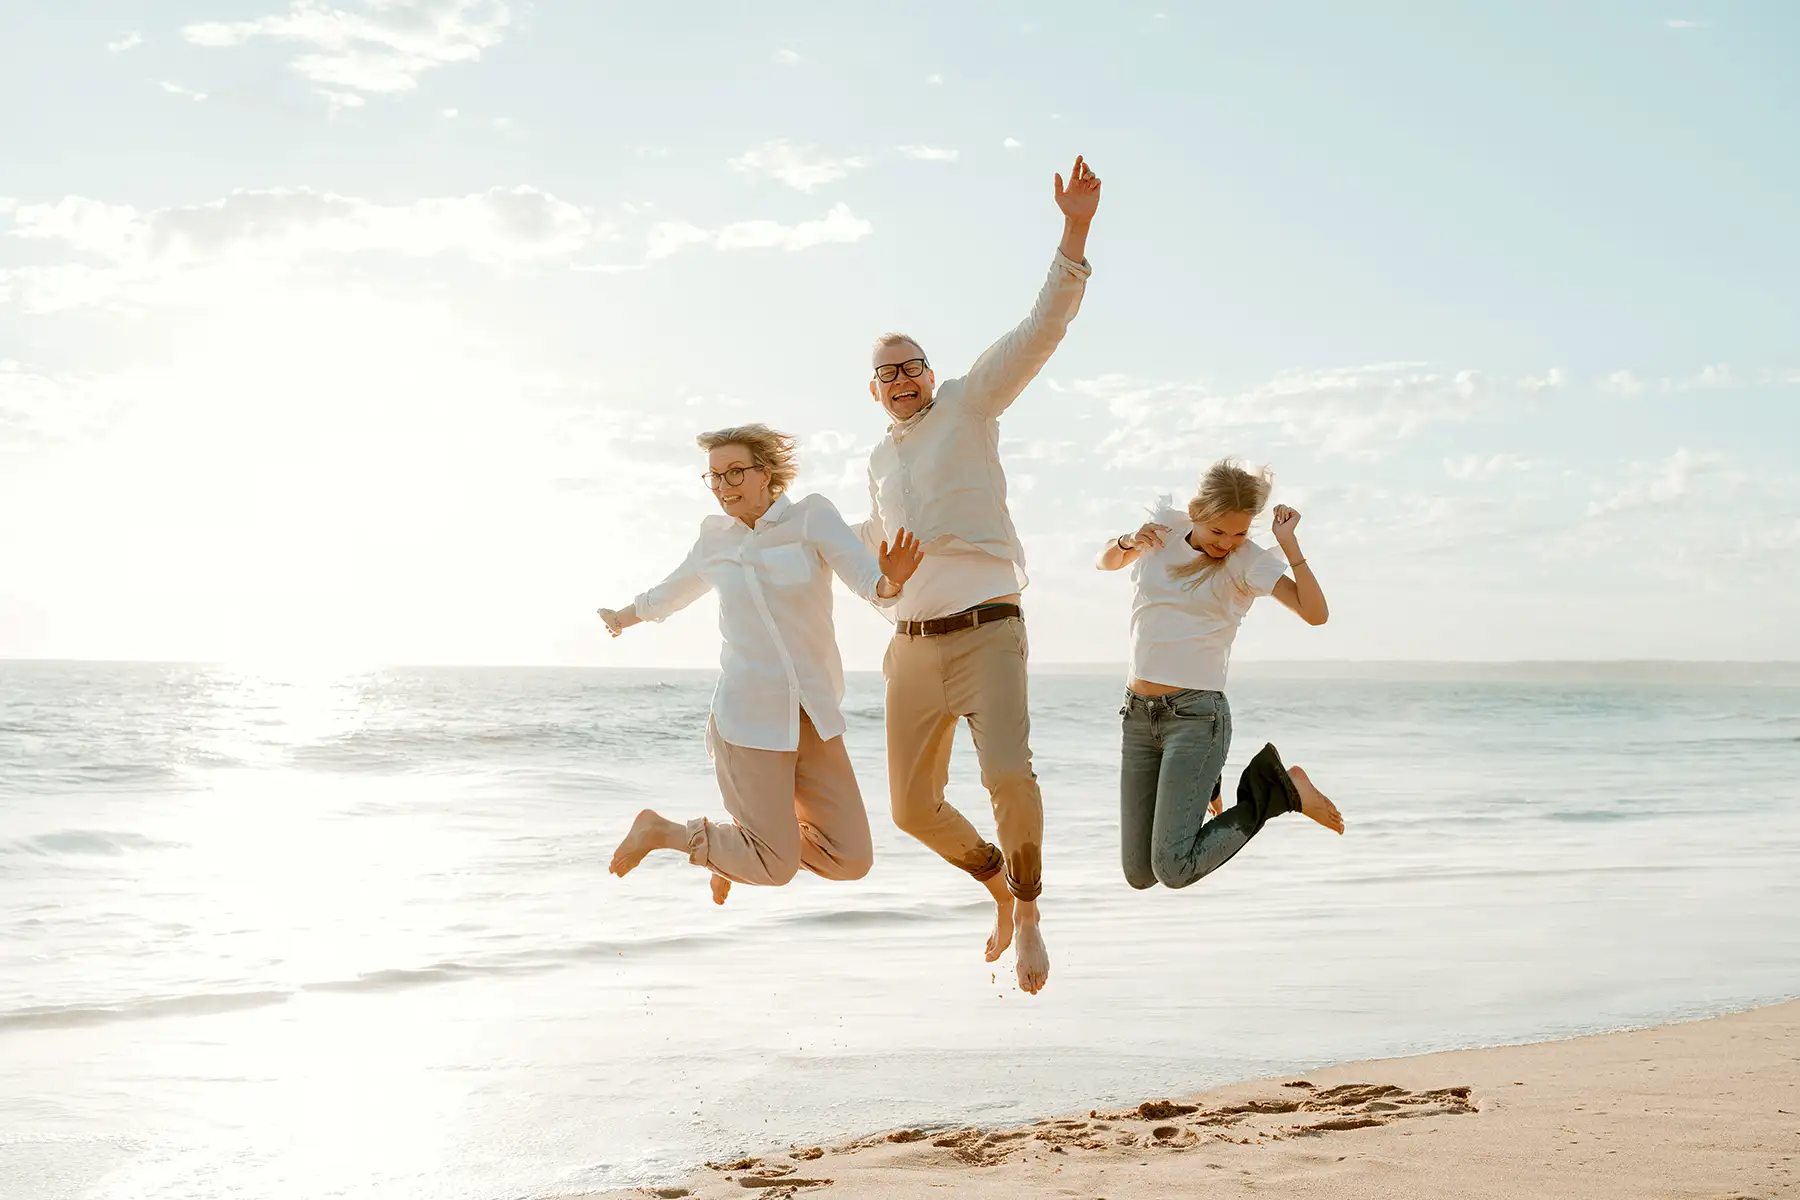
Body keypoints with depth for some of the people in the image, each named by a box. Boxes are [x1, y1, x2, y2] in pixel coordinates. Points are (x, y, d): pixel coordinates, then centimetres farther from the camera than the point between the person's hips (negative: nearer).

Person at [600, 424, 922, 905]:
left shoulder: (812, 516, -2)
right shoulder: (715, 539, 4)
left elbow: (869, 581, -15)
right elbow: (671, 594, 25)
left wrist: (892, 580, -39)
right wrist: (621, 618, 42)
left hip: (813, 716, 2)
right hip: (749, 716, -2)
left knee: (850, 861, 0)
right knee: (776, 869, -6)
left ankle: (739, 848, 28)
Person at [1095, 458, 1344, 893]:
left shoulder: (1249, 561, -6)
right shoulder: (1165, 530, 6)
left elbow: (1316, 613, -16)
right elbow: (1105, 562, 24)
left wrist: (1289, 543, -19)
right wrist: (1128, 542, 2)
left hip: (1197, 715, -5)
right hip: (1138, 714, 5)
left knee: (1174, 870, -18)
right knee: (1138, 875, 6)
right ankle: (1194, 789, 35)